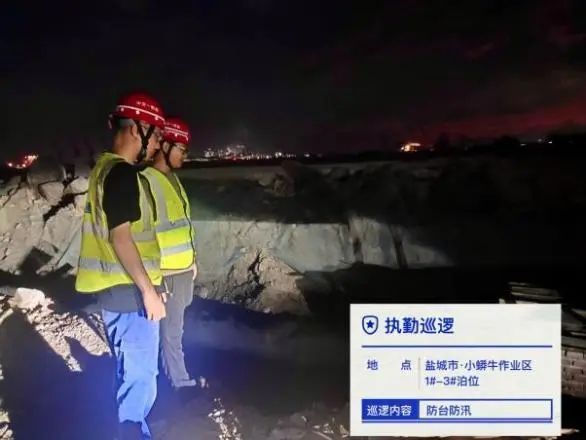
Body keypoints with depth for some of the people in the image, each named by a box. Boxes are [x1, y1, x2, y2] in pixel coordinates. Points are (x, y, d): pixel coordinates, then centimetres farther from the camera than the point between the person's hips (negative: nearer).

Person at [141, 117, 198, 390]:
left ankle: (168, 370, 32)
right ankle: (180, 381, 17)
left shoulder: (172, 178, 11)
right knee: (172, 330, 5)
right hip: (167, 273, -8)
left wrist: (192, 260, 18)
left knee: (172, 326, 18)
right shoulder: (146, 180, -18)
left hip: (183, 269, 8)